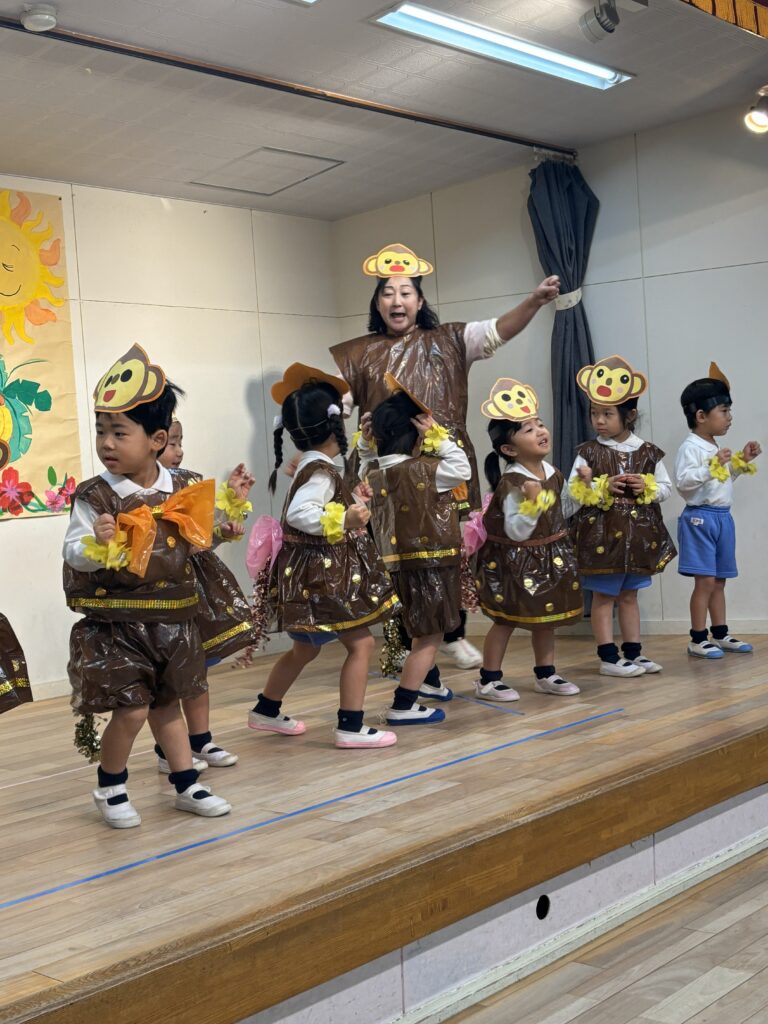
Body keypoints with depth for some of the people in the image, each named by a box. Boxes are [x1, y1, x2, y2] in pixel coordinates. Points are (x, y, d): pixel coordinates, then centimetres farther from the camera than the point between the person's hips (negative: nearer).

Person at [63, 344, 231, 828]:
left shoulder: (182, 489, -1)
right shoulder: (95, 496, -13)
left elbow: (198, 540, 13)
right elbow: (74, 554, -17)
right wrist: (96, 543, -37)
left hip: (172, 619, 4)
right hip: (115, 623, -4)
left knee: (167, 702, 18)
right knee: (131, 709, -7)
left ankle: (186, 784, 31)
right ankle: (110, 786, 19)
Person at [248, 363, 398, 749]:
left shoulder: (307, 467, 12)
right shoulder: (322, 472, -18)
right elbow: (298, 514, -30)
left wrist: (351, 503, 22)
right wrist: (343, 521, -32)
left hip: (312, 573, 11)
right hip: (323, 574, -11)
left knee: (305, 649, 21)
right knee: (361, 643, -6)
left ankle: (266, 712, 34)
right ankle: (350, 727, -4)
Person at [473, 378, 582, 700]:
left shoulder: (552, 473, 1)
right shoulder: (511, 484, -24)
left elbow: (563, 510, 14)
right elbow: (517, 532, -27)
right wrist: (531, 502, -39)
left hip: (550, 558, 8)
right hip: (515, 562, -7)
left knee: (546, 618, 16)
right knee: (507, 620, 1)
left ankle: (546, 674, 31)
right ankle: (488, 680, 13)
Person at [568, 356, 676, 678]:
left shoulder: (648, 452, 3)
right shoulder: (588, 452, -5)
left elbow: (666, 487, 8)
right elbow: (574, 491, -9)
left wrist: (647, 488, -11)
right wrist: (602, 488, -22)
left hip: (639, 532, 3)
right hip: (601, 531, -3)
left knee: (629, 594, 13)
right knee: (604, 596, 2)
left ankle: (633, 652, 22)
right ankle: (609, 658, 8)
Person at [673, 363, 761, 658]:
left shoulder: (716, 447, 15)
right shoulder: (690, 447, -14)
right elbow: (683, 481, -25)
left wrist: (741, 460, 18)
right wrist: (713, 466, -28)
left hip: (722, 517, 9)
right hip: (700, 518, -9)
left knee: (719, 581, 14)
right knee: (705, 581, -7)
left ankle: (720, 634, 23)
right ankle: (698, 640, 0)